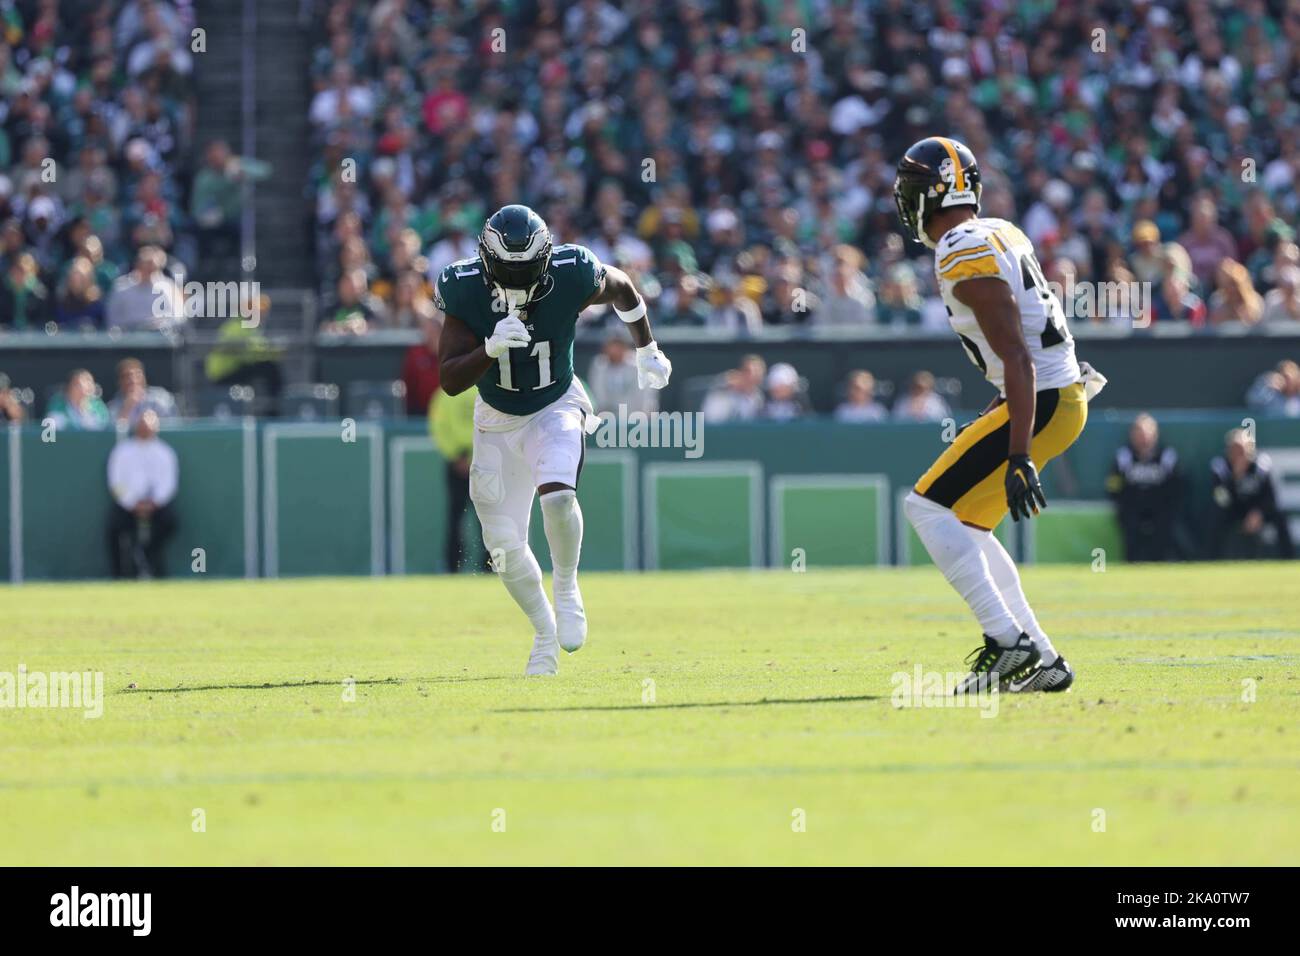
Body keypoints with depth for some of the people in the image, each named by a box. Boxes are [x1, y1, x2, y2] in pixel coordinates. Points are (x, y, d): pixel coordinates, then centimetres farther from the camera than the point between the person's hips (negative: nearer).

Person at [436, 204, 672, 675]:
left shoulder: (571, 279, -23)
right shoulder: (466, 292, -23)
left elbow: (622, 287, 1)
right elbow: (450, 381, -22)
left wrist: (647, 351, 12)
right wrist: (491, 348, -39)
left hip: (556, 408, -2)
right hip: (498, 421, 2)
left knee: (557, 494, -31)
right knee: (504, 544, 1)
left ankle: (567, 588, -4)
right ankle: (545, 633, 24)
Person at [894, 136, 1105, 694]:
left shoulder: (966, 258, -17)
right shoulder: (1000, 234, 13)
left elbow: (1018, 360, -23)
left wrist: (1018, 456, -26)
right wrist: (987, 424, 30)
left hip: (1041, 401, -10)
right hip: (1060, 394, 10)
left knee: (928, 507, -8)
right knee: (965, 525, 15)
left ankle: (1007, 642, -12)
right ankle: (1042, 662, 15)